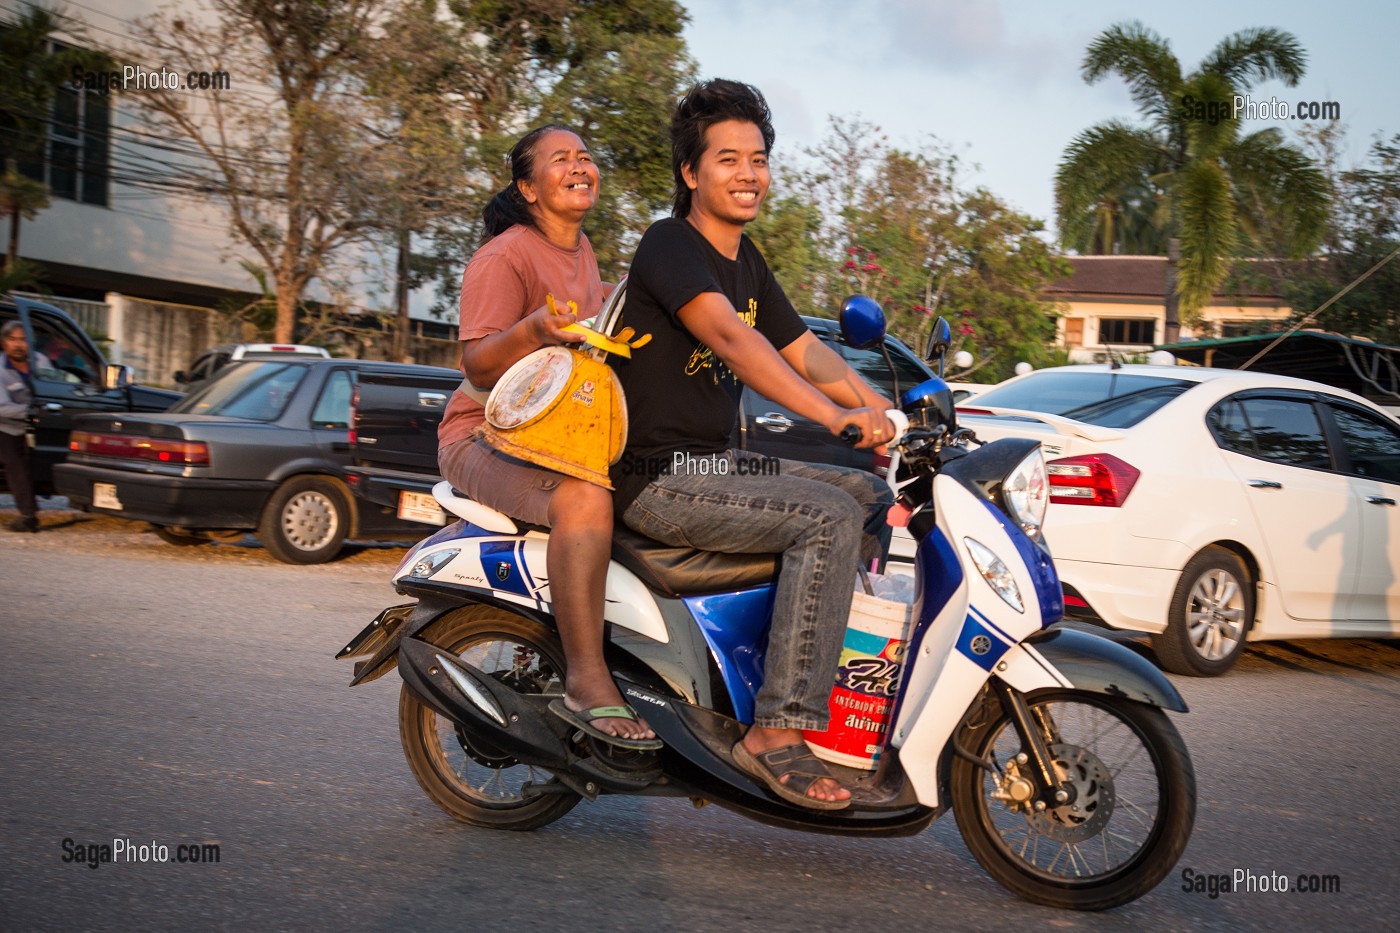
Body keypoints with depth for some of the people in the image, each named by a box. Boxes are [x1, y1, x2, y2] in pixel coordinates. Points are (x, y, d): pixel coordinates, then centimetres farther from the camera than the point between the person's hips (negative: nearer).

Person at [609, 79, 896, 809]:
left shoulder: (745, 258, 15)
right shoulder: (668, 244, -13)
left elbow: (800, 347, 14)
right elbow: (728, 335, -30)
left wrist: (882, 409, -1)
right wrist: (832, 414, -41)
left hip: (718, 463, 9)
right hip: (658, 478, -9)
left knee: (874, 497, 7)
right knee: (829, 519, -24)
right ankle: (777, 731, -23)